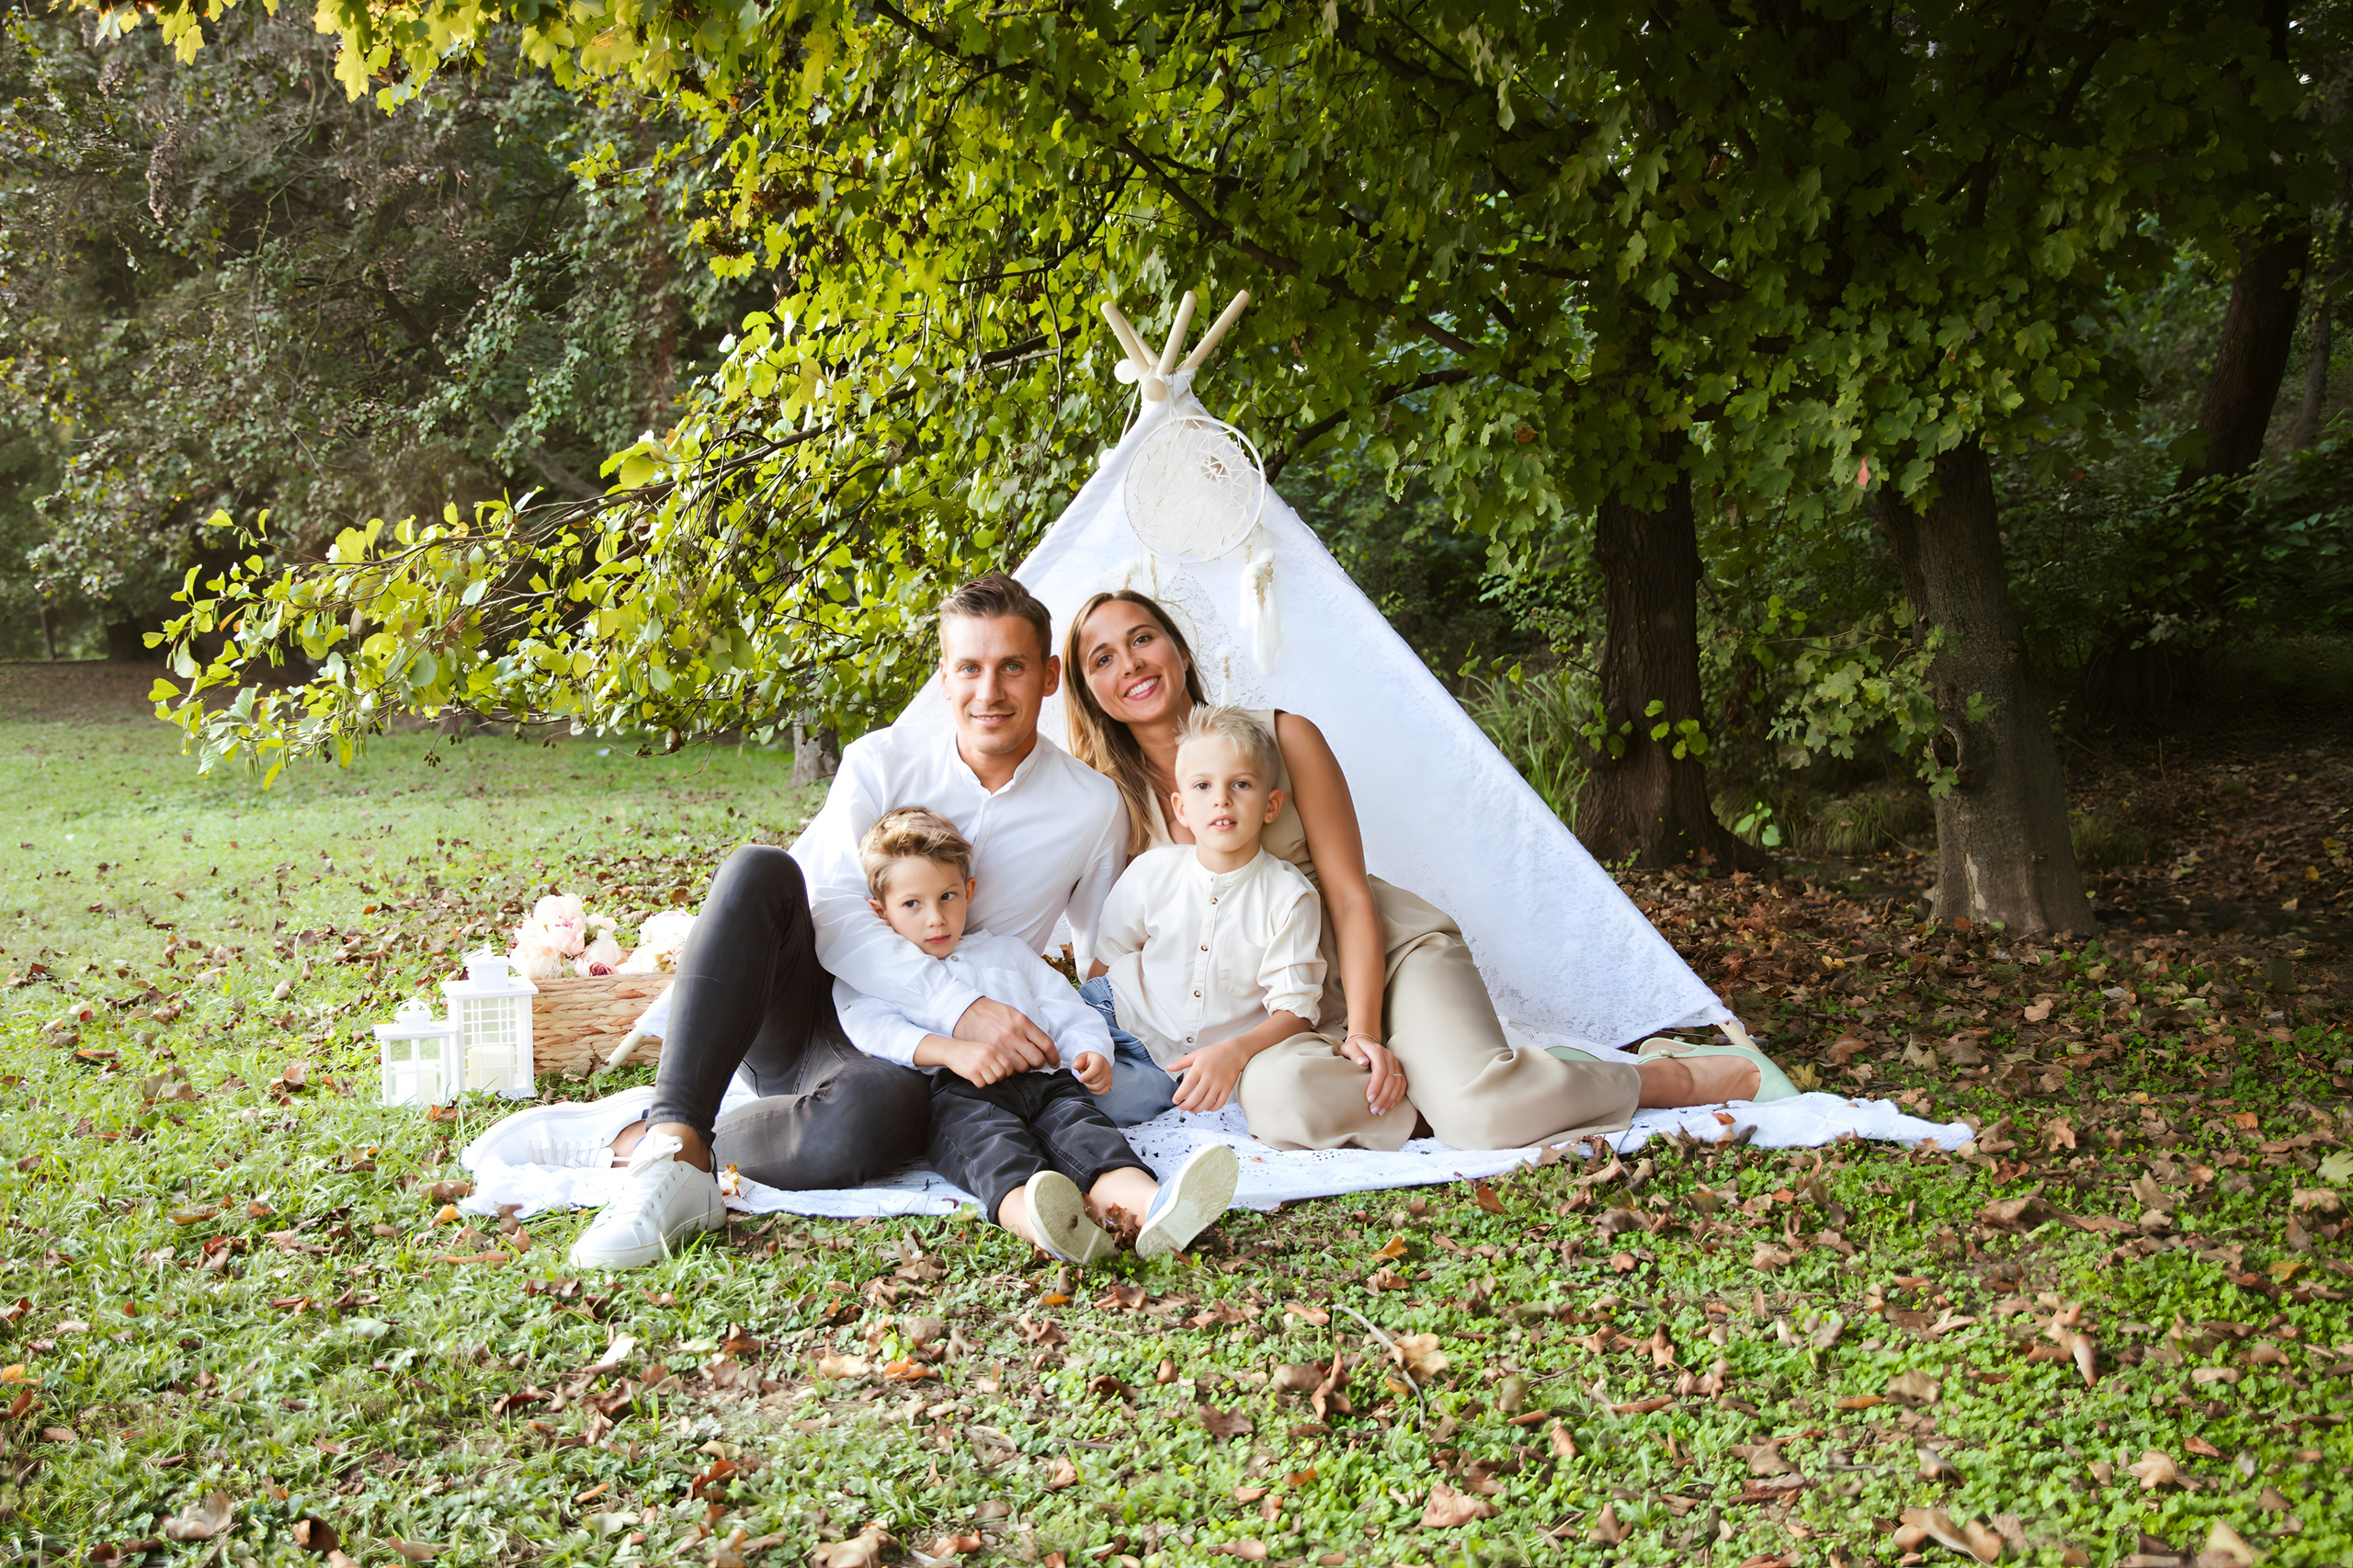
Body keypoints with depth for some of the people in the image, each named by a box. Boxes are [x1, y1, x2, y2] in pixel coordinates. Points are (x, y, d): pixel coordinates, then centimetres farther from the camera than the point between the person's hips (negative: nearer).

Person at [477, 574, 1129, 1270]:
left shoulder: (1092, 807, 1)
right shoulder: (883, 761, -1)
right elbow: (836, 915, -14)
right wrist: (961, 1008, -26)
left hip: (894, 1053, -1)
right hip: (791, 1018, 1)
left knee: (888, 1109, -40)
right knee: (760, 869, -31)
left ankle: (631, 1142, -25)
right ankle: (677, 1137, -39)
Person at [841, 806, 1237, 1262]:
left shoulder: (1008, 952, 36)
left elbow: (1070, 1014, 30)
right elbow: (876, 1028, 0)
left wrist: (1091, 1053, 4)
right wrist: (951, 1049, -18)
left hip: (1043, 1080, 4)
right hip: (954, 1092, -4)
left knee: (1082, 1128, -31)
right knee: (993, 1143, -38)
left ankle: (1148, 1208, -61)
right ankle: (1040, 1223, -70)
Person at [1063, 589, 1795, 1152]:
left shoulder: (1280, 737, -7)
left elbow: (1350, 899, -8)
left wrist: (1364, 1033, -18)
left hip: (1390, 954, -2)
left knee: (1481, 1111, -32)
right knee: (1284, 1101, -38)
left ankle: (1680, 1074, -7)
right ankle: (1440, 1076, -13)